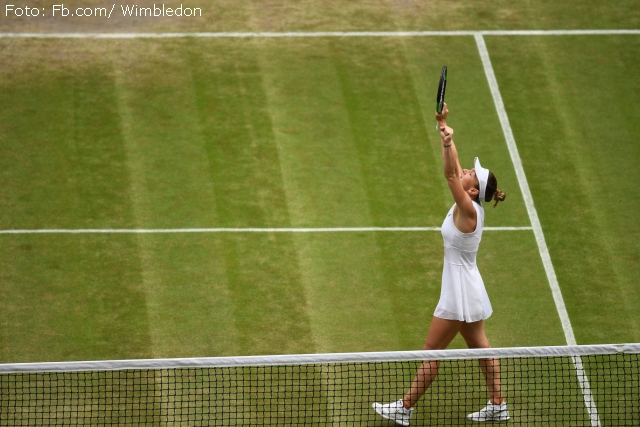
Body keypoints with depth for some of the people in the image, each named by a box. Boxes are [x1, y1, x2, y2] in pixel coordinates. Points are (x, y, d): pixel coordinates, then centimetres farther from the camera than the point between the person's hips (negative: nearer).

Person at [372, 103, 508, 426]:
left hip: (459, 295, -10)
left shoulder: (468, 210, -23)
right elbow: (453, 170, 7)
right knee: (479, 347, 16)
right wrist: (443, 127, 4)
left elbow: (450, 174, -37)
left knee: (431, 352, 0)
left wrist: (448, 143, -50)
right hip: (469, 290, 10)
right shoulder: (468, 206, 0)